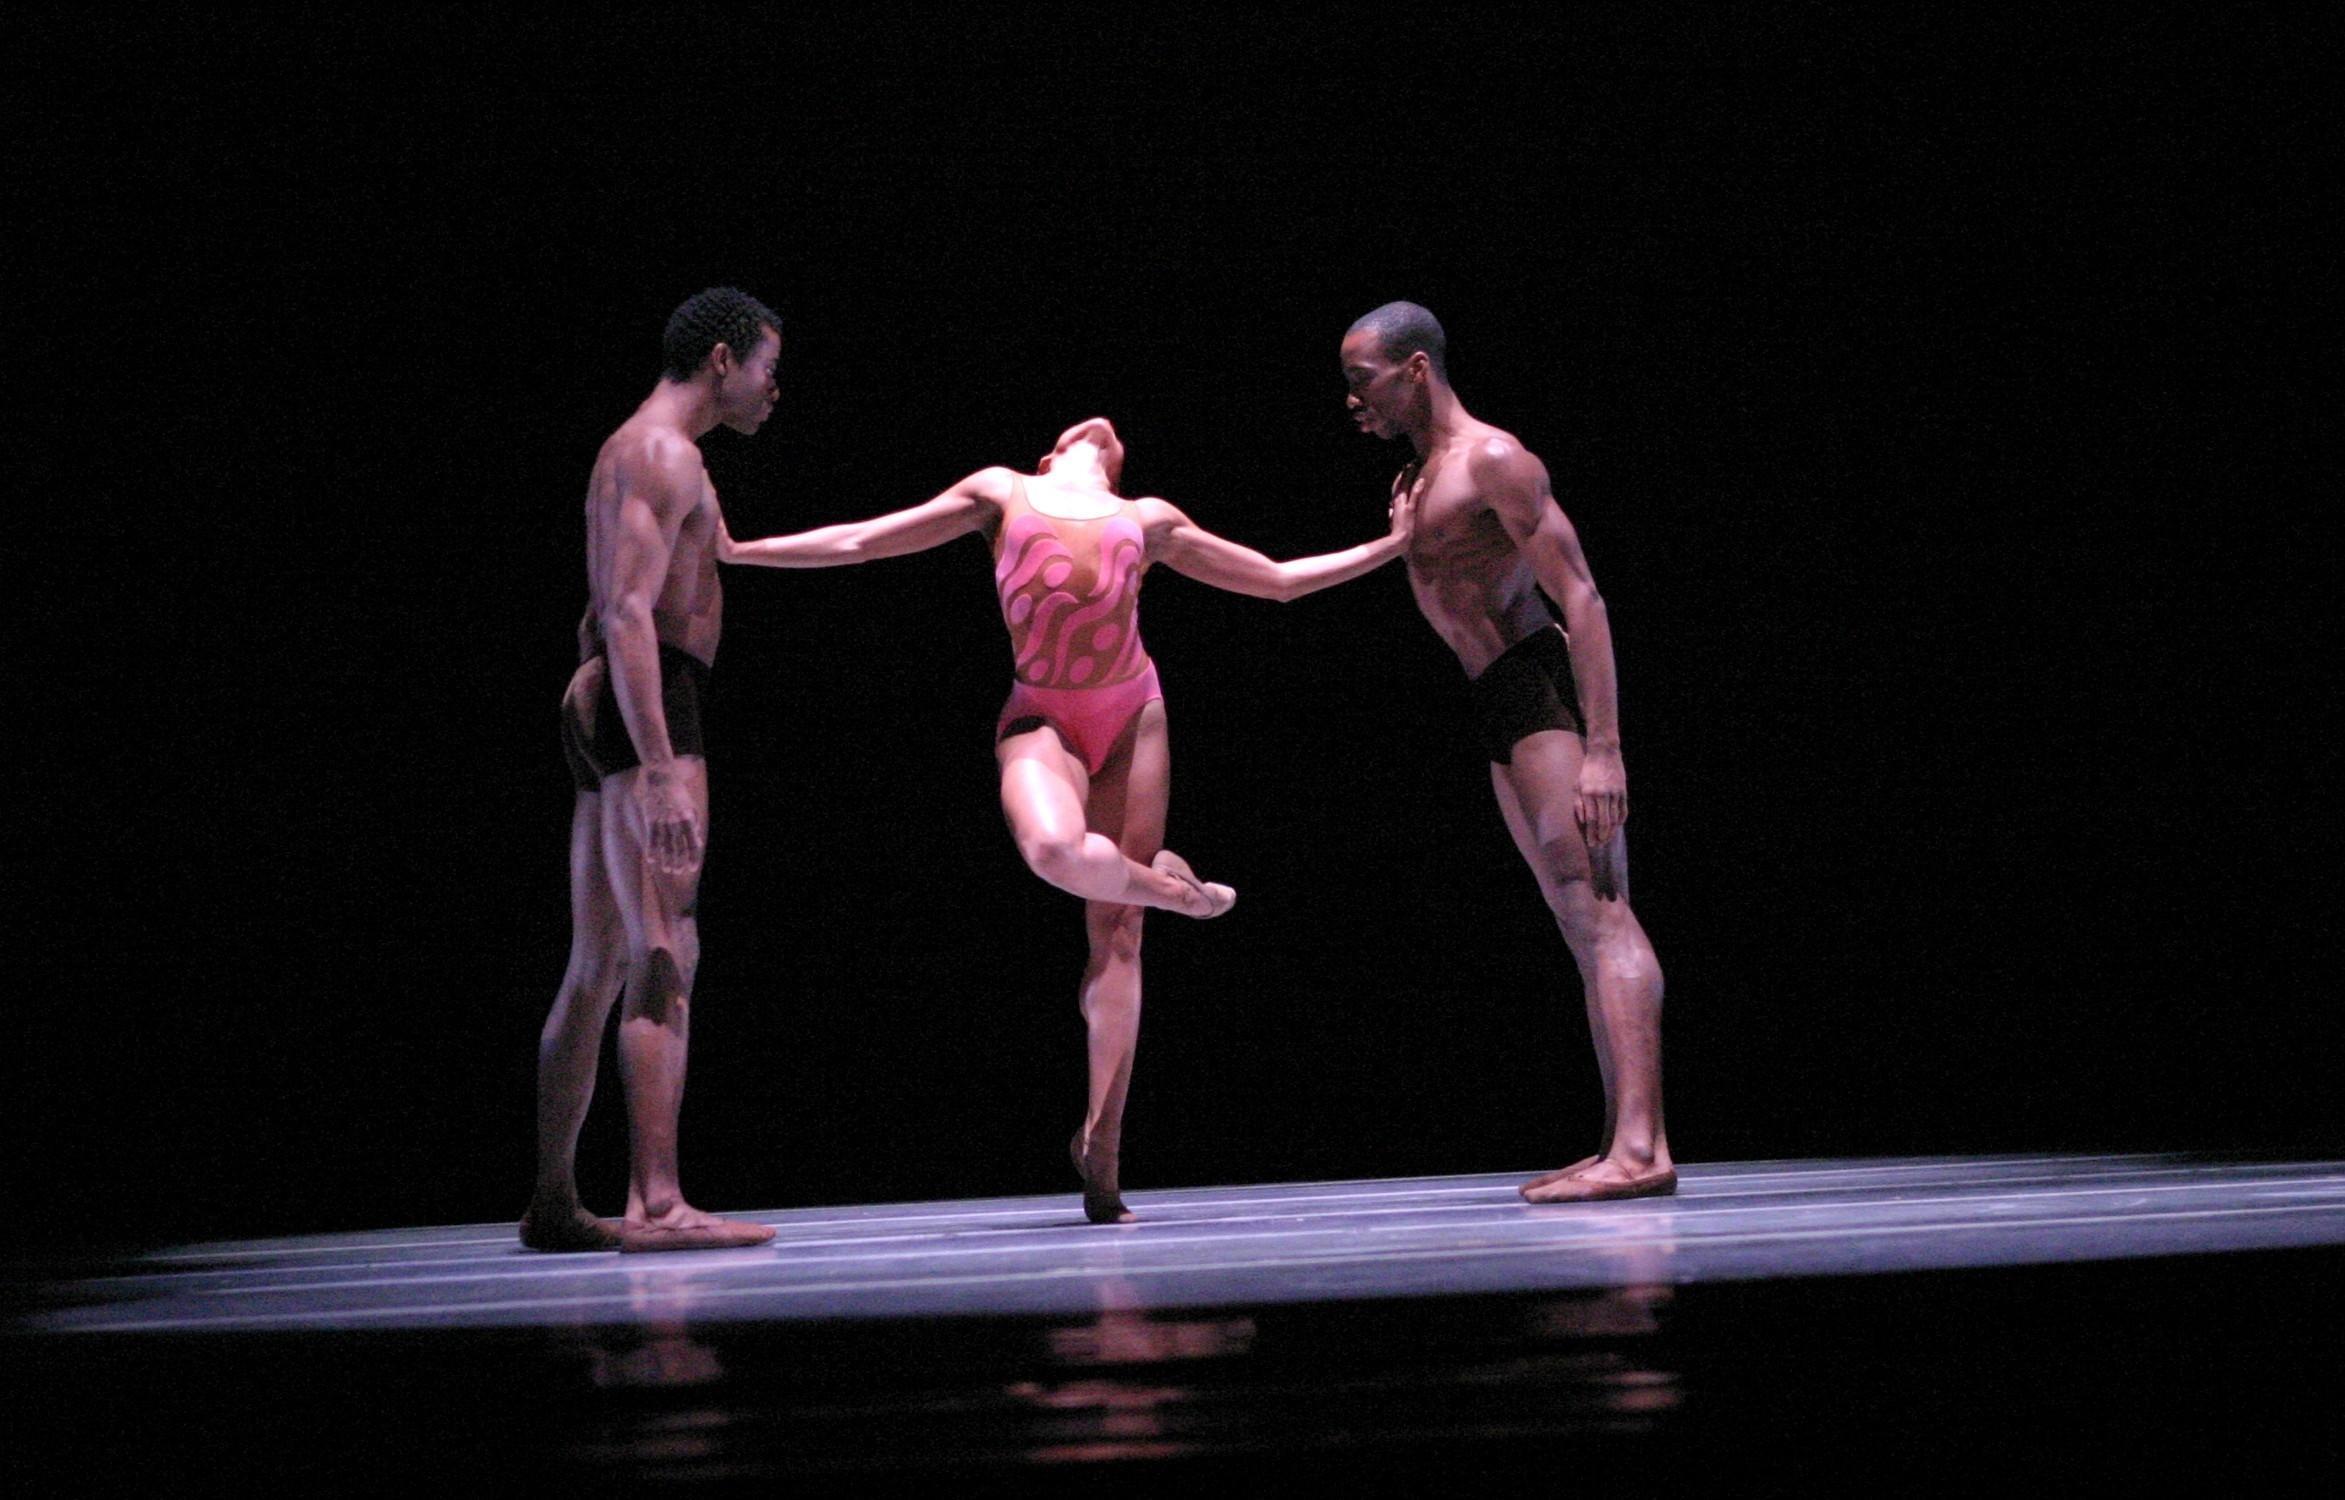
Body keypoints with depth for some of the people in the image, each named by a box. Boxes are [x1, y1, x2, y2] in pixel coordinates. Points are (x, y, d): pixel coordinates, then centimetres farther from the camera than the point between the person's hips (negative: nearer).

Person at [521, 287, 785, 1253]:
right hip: (645, 710, -10)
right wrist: (661, 773, -26)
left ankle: (553, 1206, 13)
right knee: (666, 958, -16)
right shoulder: (665, 455, -8)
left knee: (598, 968, 10)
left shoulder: (632, 453, 24)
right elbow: (630, 613, -19)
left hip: (601, 707, 10)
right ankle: (656, 1202, -23)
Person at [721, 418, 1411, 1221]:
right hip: (1042, 715, -3)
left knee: (1117, 930, -4)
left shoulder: (1148, 519, 20)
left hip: (1132, 715, 3)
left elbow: (1281, 580, 26)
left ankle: (1102, 1144, 0)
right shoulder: (1002, 494, 16)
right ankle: (1169, 887, -1)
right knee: (1054, 846, -36)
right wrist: (738, 551, 9)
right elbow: (854, 543, 15)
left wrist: (1394, 544, 22)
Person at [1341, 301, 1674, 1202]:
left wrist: (1604, 747, -23)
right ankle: (1621, 1143, 6)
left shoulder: (1490, 460, -9)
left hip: (1546, 689, -10)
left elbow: (1580, 597, -17)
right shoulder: (1419, 479, 21)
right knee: (1585, 924, 7)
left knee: (1596, 908, -17)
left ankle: (1642, 1146, -27)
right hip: (1503, 717, 10)